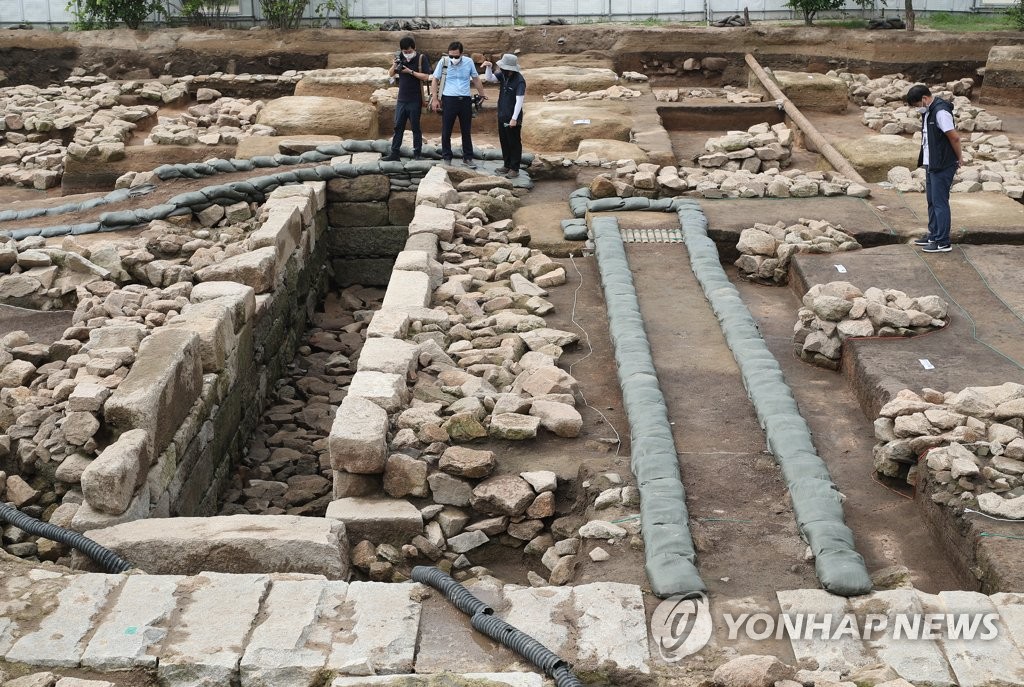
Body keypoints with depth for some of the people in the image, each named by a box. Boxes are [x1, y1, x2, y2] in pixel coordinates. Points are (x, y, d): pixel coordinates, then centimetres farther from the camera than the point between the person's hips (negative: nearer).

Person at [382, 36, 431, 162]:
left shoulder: (421, 58, -6)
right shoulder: (401, 58, 8)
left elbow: (426, 77, -14)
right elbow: (390, 74, 10)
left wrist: (410, 71, -19)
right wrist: (395, 64, -9)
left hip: (415, 100, -5)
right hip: (401, 99, 5)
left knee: (415, 128, 3)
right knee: (398, 127, 5)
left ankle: (417, 154, 10)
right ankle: (394, 154, 8)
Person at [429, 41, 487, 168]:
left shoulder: (468, 62, 1)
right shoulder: (443, 62, -4)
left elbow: (476, 79, 13)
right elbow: (435, 80, 1)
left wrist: (482, 95, 14)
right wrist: (434, 99, -5)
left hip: (465, 100, 2)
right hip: (449, 100, -2)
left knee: (467, 131, 9)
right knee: (446, 132, 3)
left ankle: (467, 158, 19)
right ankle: (447, 158, 15)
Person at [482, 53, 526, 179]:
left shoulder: (519, 81, -22)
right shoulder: (503, 75, 0)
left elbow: (519, 101, -23)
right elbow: (489, 78, 8)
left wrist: (514, 118, -25)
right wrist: (488, 67, -13)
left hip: (513, 118, -8)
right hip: (502, 115, 8)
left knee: (514, 143, 3)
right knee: (504, 141, 17)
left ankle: (514, 169, 10)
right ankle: (507, 165, 29)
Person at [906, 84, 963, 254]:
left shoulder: (940, 112, -20)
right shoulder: (928, 112, 10)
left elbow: (954, 137, -19)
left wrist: (959, 158, -7)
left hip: (942, 166, -10)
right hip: (931, 164, 10)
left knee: (940, 202, -4)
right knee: (932, 201, 17)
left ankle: (943, 242, 2)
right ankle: (934, 235, 29)